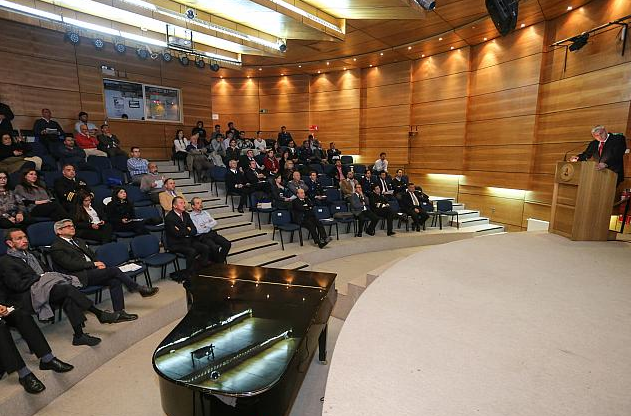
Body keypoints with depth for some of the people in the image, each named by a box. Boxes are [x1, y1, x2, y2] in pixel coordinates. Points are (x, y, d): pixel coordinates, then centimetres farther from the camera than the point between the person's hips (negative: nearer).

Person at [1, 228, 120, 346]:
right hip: (27, 297, -8)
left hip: (46, 285, 8)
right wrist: (41, 277, -8)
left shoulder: (32, 255, 24)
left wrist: (49, 275, 3)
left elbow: (48, 271, 25)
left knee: (69, 298, -24)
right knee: (67, 288, -32)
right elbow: (18, 285, -10)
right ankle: (100, 314, -28)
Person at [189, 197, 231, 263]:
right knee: (215, 248, -32)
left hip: (212, 233, 6)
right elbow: (198, 230, -12)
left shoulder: (205, 213, 19)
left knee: (227, 243, -16)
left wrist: (206, 225, -7)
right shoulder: (191, 216, -2)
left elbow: (215, 222, 10)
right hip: (201, 236, -6)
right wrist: (210, 226, 1)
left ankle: (220, 260, -1)